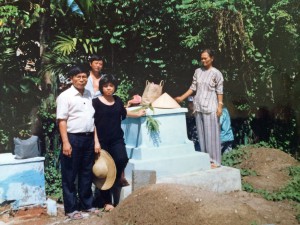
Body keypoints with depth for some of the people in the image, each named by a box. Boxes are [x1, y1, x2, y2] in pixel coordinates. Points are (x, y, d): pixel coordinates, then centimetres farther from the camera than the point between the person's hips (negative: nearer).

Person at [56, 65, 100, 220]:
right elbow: (62, 120, -11)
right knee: (70, 175, 4)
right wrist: (65, 142, -19)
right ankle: (71, 209, 13)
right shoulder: (65, 96, -7)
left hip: (88, 138, 6)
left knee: (87, 173, 14)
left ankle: (87, 204, 27)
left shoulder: (89, 95, 12)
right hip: (73, 138, -6)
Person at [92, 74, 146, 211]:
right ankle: (107, 202, 13)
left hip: (117, 139, 4)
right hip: (102, 141, -4)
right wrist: (96, 141, -14)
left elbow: (123, 112, 30)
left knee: (122, 159, -20)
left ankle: (116, 179, 12)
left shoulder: (118, 101, 8)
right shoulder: (96, 102, -7)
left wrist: (137, 114, 42)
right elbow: (92, 123, -8)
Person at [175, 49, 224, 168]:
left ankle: (214, 161, 4)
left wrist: (220, 106, -9)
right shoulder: (198, 71, 11)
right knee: (201, 134, 8)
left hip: (210, 107, -5)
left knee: (211, 134, -4)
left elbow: (219, 91, -4)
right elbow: (193, 88, 13)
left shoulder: (216, 73, -2)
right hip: (198, 107, 5)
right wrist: (182, 97, 5)